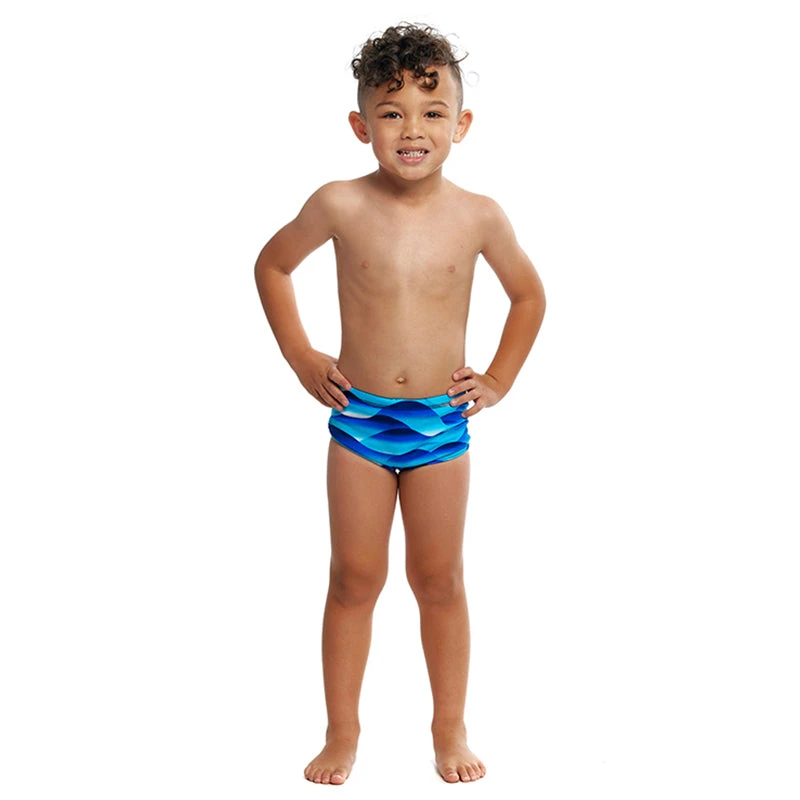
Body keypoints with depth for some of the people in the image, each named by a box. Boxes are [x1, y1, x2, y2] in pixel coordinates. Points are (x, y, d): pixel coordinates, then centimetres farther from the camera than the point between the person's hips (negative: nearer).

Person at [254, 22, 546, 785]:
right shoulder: (340, 206, -10)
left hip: (442, 425, 0)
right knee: (355, 579, 7)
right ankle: (342, 731, 21)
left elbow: (529, 296, 10)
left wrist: (499, 379, 5)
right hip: (358, 420, 0)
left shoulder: (477, 217, -8)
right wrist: (302, 359, 4)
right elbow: (271, 266, 7)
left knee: (439, 581, 10)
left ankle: (450, 727, 26)